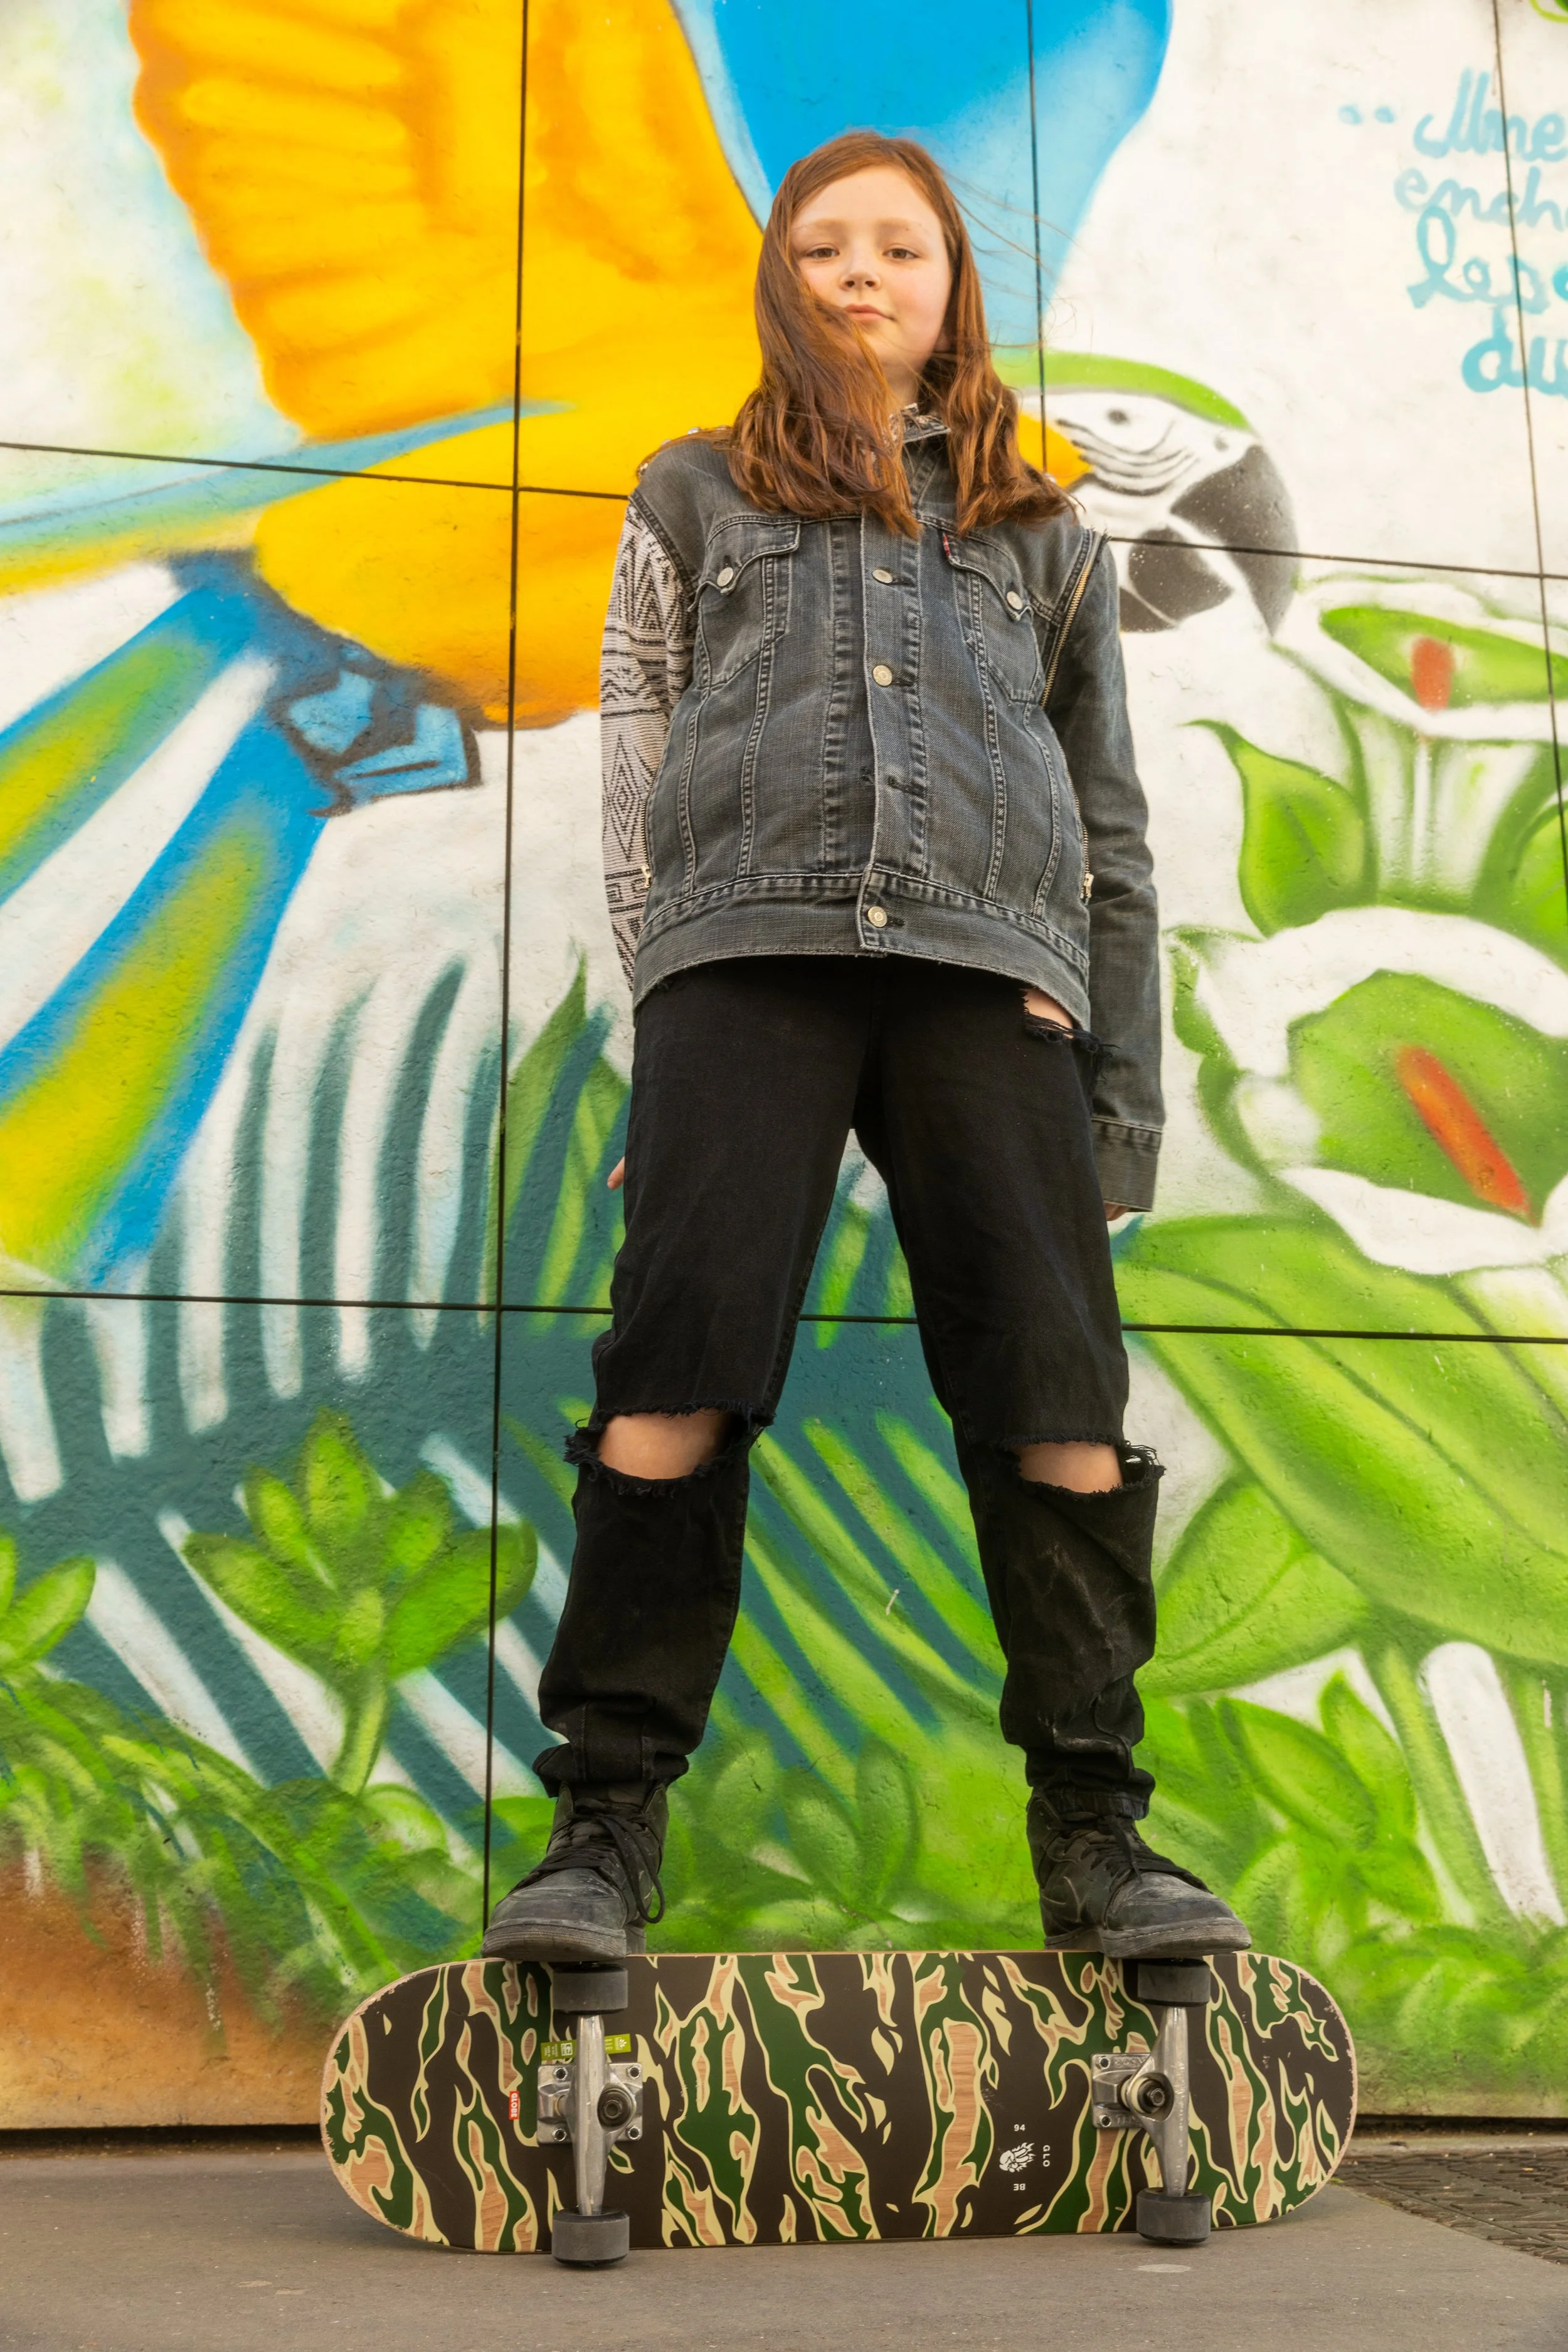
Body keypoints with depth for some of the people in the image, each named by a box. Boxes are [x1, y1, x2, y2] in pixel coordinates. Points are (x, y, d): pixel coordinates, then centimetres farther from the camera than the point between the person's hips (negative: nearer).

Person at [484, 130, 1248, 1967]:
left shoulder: (1041, 535, 27)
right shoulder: (698, 495, 26)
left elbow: (1111, 826, 21)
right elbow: (632, 758, 15)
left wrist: (1126, 1089, 10)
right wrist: (664, 986, -2)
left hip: (989, 964, 1)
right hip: (750, 943, -1)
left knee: (1057, 1383, -11)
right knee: (683, 1352, -15)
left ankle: (1092, 1836, -6)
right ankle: (608, 1822, -12)